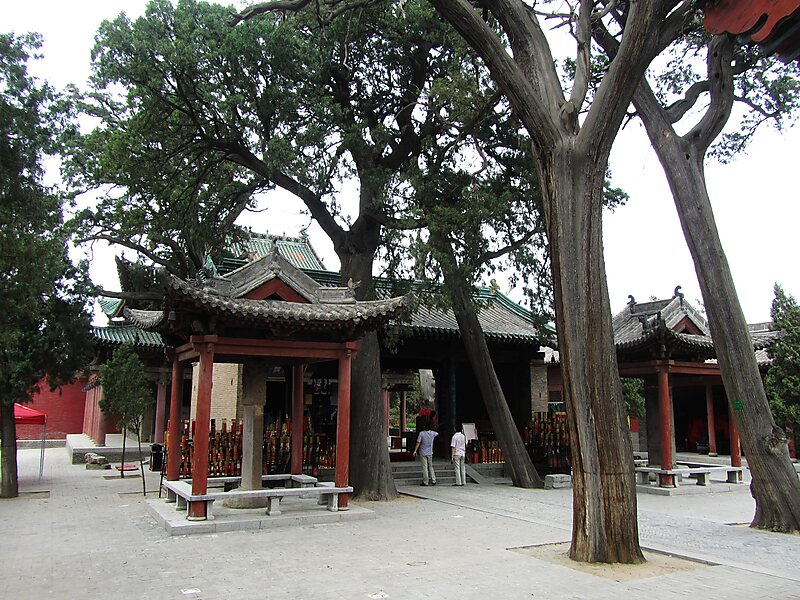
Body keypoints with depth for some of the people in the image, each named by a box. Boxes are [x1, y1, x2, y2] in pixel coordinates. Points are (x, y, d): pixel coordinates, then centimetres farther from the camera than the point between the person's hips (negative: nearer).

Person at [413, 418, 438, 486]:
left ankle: (425, 482, 0)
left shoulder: (421, 433, -11)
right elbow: (437, 433, 24)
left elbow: (418, 442, -12)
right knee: (431, 467, 14)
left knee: (424, 467, -1)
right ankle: (433, 481, 11)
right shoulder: (432, 433, 1)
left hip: (423, 453, -4)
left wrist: (415, 450, -7)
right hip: (430, 453, 4)